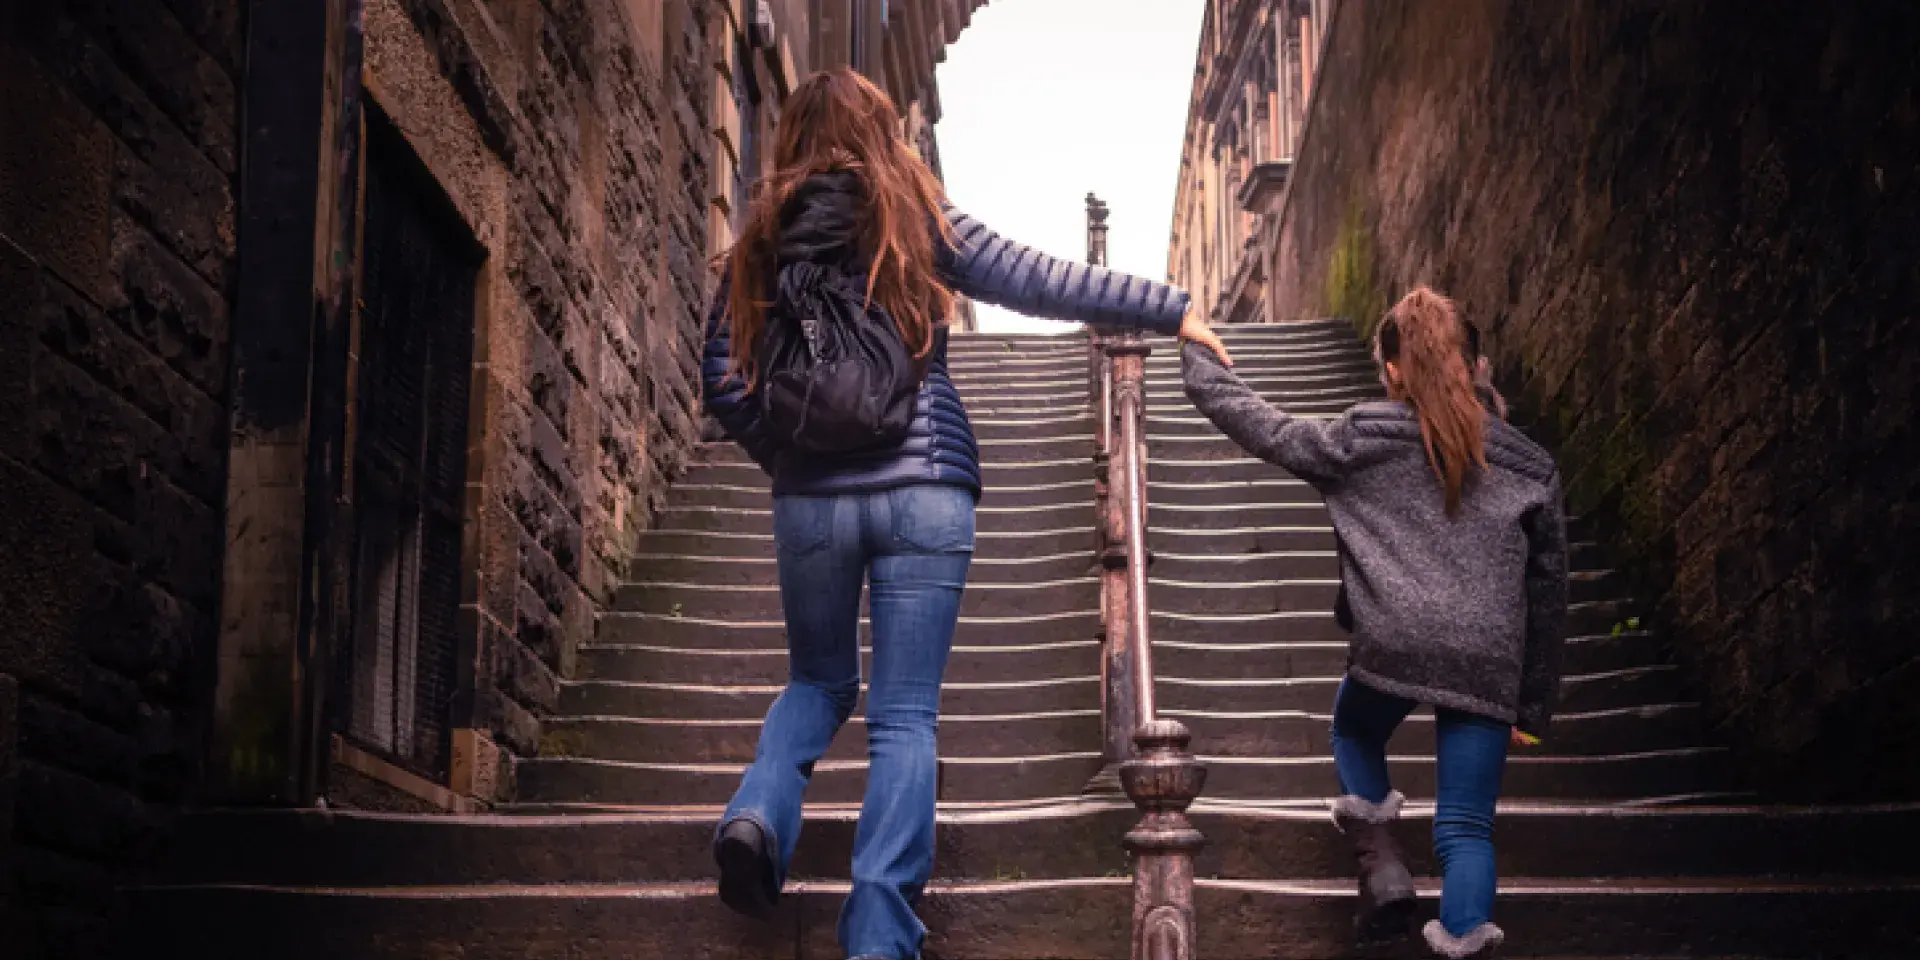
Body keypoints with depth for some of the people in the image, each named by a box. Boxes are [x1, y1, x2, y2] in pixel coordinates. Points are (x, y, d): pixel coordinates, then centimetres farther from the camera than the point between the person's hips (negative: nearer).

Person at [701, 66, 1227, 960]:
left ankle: (759, 811, -6)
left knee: (818, 682, 22)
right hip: (924, 492, -2)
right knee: (904, 718, 1)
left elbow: (722, 381, 4)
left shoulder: (765, 239, 6)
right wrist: (1170, 308, 10)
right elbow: (1043, 283, 2)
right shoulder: (919, 220, 1)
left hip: (810, 500, 2)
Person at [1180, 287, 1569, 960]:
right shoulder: (1528, 466, 16)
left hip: (1392, 645, -1)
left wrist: (1197, 361, 32)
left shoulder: (1361, 439, 9)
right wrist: (1533, 704, 23)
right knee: (1465, 829, 5)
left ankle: (1384, 870, 17)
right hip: (1488, 662, 1)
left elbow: (1261, 427, 17)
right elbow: (1546, 593, 18)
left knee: (1355, 735, 31)